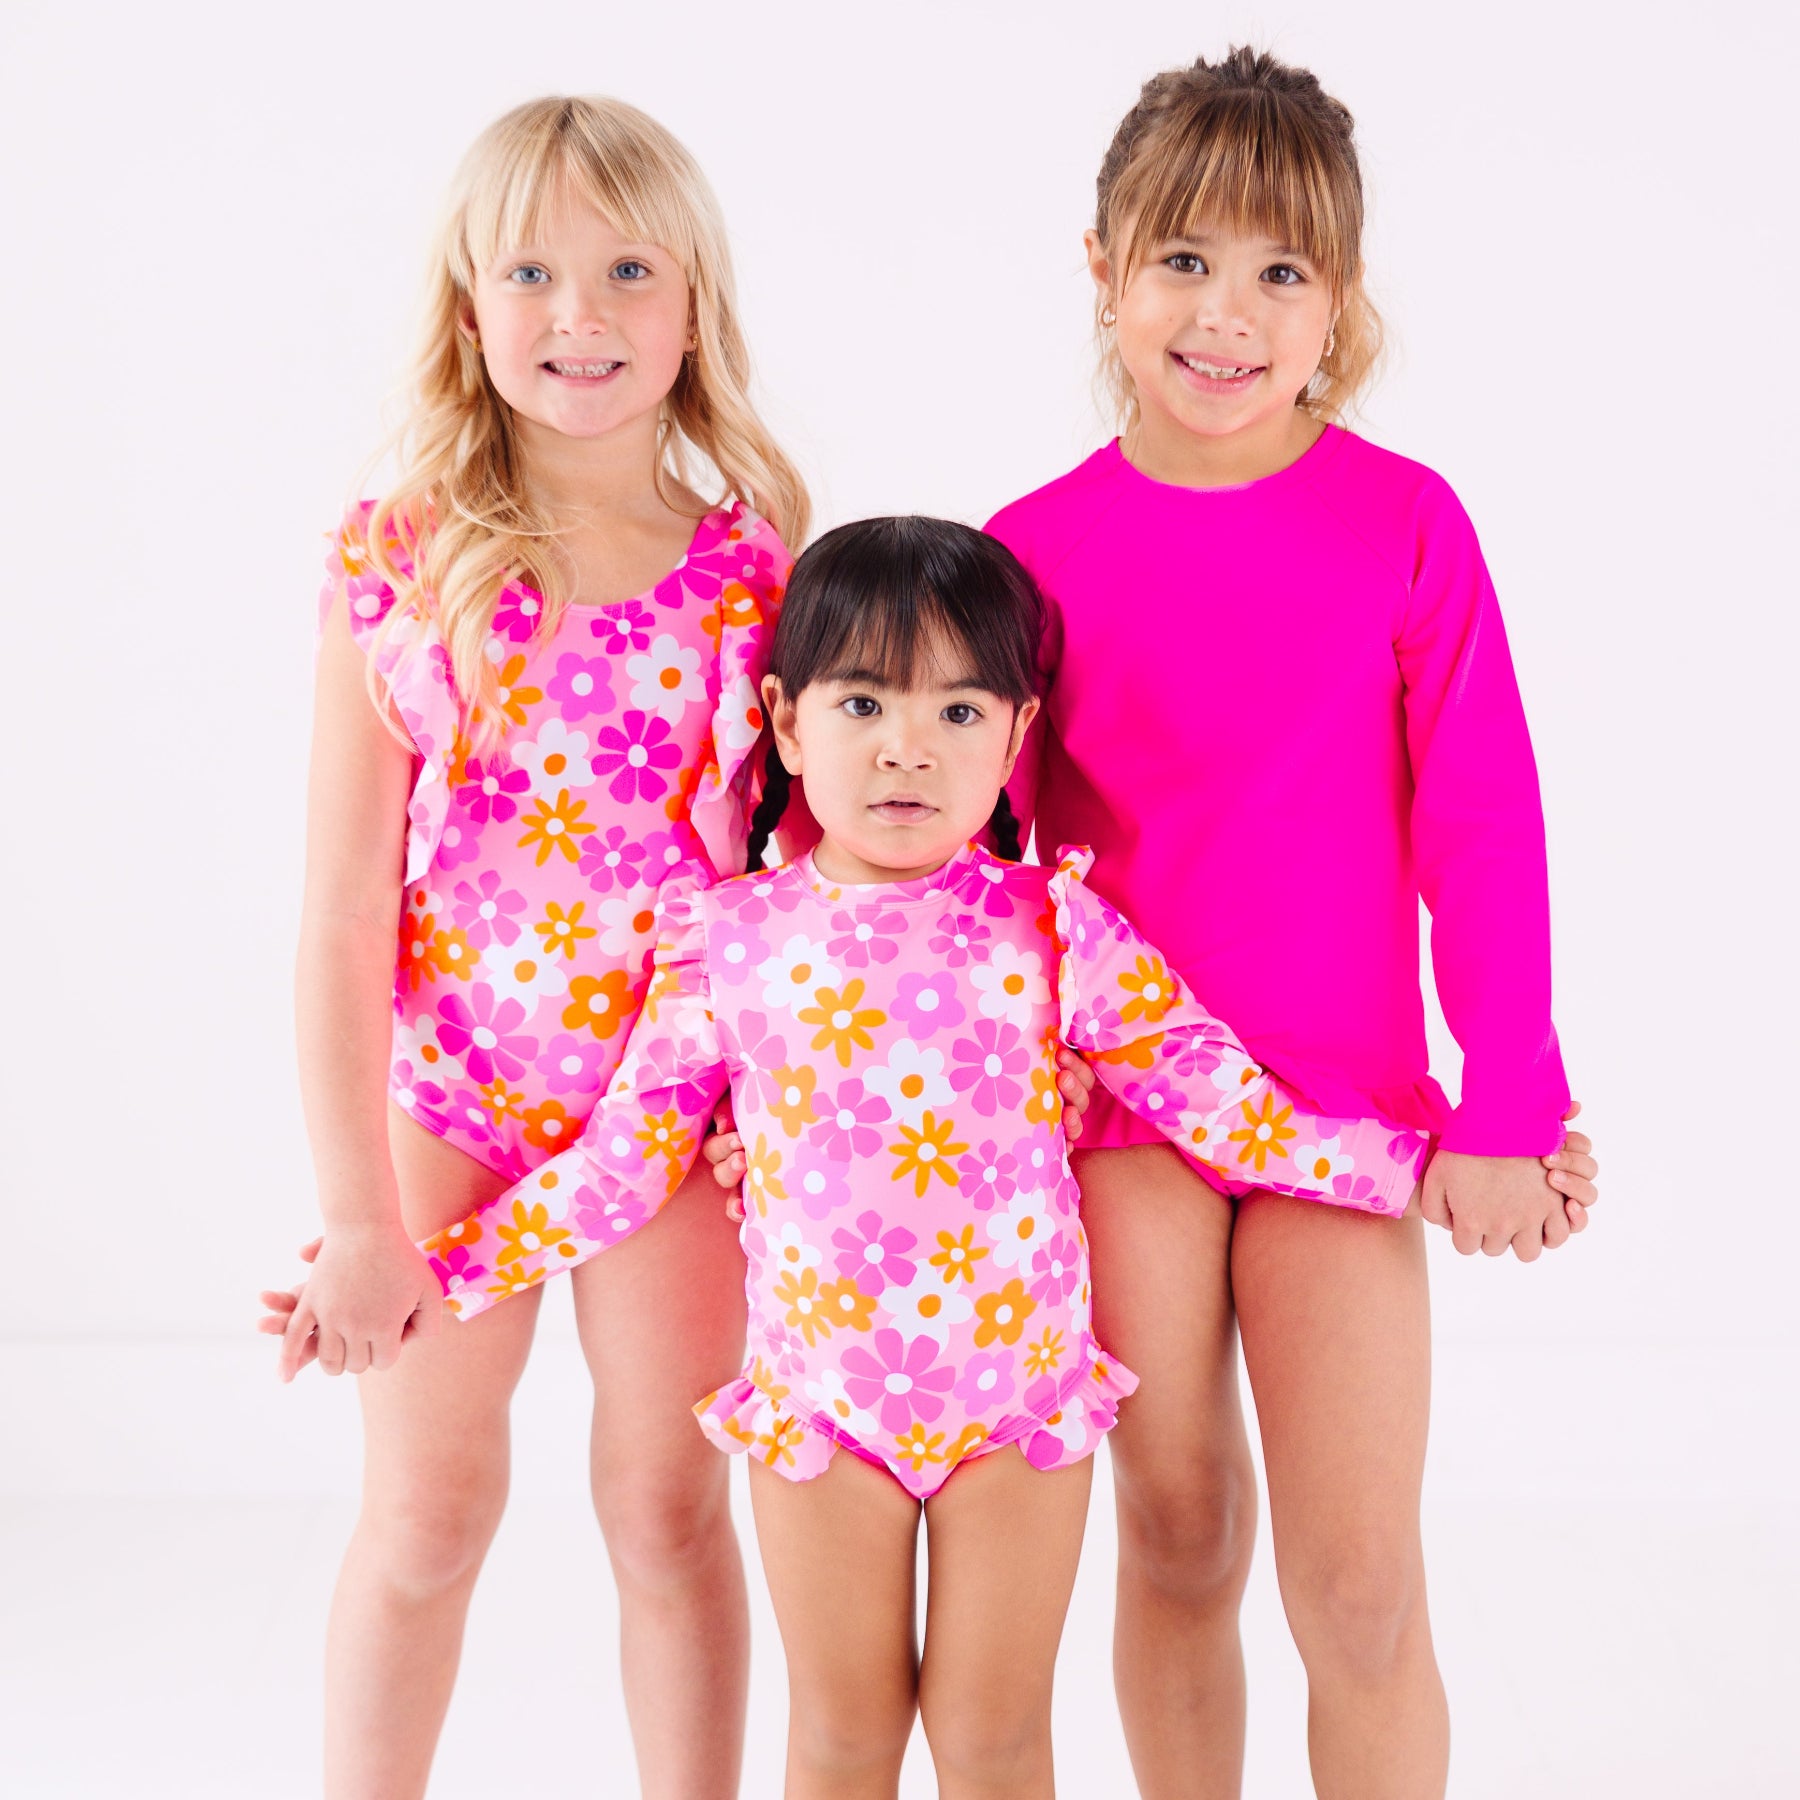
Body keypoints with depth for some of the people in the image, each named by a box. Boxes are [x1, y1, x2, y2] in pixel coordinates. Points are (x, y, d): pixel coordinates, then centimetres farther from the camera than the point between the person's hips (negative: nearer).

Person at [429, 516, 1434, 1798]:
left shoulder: (1055, 928, -7)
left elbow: (1222, 1104, -4)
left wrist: (1418, 1170, -8)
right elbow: (626, 1159, 3)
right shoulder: (730, 939, -5)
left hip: (1021, 1388, 0)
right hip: (816, 1394, 1)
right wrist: (431, 1274, 3)